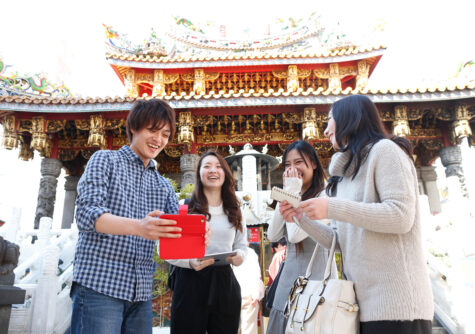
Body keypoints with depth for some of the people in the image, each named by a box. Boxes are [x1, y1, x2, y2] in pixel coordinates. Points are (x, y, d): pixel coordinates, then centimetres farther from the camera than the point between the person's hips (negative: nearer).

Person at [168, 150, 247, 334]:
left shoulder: (234, 212, 13)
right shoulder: (185, 208, 0)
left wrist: (239, 256, -5)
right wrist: (189, 262, -19)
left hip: (225, 283, 4)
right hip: (191, 282, -3)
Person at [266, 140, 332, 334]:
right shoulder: (291, 196, 12)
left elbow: (296, 235, -21)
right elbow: (273, 236, 2)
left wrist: (292, 193, -13)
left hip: (314, 279, -7)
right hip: (288, 277, 7)